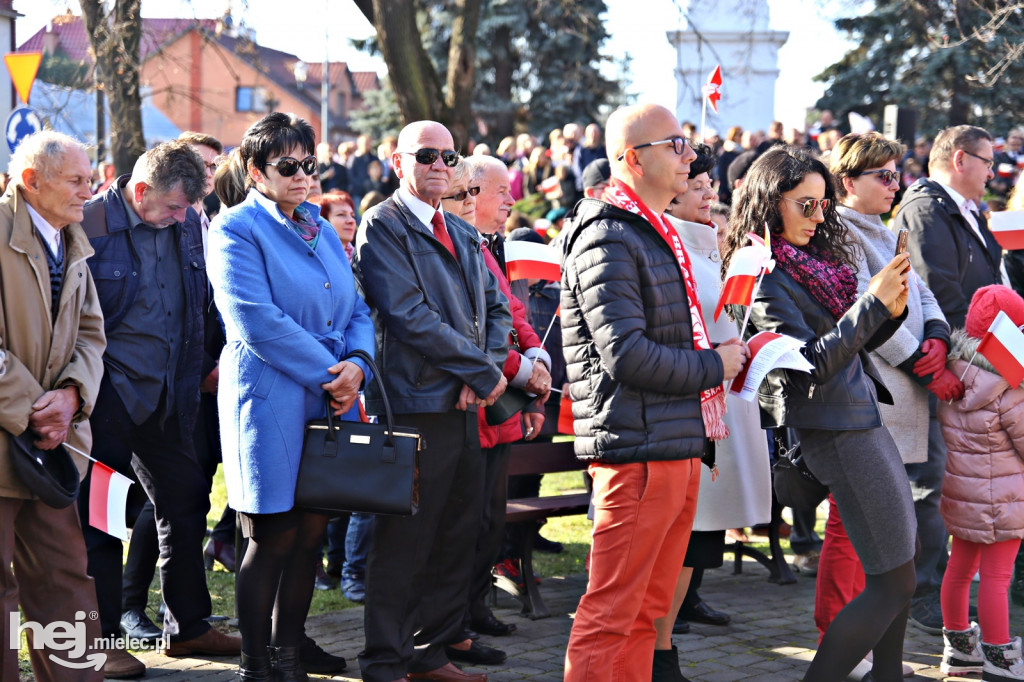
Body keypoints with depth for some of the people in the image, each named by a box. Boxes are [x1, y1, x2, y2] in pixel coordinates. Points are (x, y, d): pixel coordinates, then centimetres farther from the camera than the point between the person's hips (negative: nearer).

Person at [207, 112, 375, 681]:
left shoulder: (322, 231, 17)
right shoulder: (237, 229, -6)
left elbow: (357, 311, 15)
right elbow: (257, 322, -16)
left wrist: (357, 366, -6)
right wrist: (328, 375, -14)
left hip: (330, 400, 7)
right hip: (271, 403, -6)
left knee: (312, 534, 8)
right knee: (273, 539, -2)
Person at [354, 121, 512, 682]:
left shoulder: (462, 234, 19)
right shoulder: (382, 226, -6)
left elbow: (494, 308, 15)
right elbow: (410, 316, -16)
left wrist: (483, 371, -5)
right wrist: (484, 373, -13)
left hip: (466, 405, 8)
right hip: (415, 404, -8)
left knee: (459, 536, 11)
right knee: (403, 543, -3)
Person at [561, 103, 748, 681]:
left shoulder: (656, 235, 20)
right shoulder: (607, 241, -13)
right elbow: (626, 354, -21)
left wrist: (723, 356, 15)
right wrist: (713, 366, -11)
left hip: (678, 448, 10)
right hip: (637, 450, -10)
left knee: (648, 608, 14)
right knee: (611, 612, -7)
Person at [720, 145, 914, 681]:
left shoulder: (812, 261, 12)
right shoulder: (767, 277, -14)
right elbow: (812, 363, -22)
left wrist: (891, 310, -2)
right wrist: (872, 303, -25)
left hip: (863, 417, 9)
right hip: (836, 431, -9)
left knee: (905, 553, 16)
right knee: (893, 584, -7)